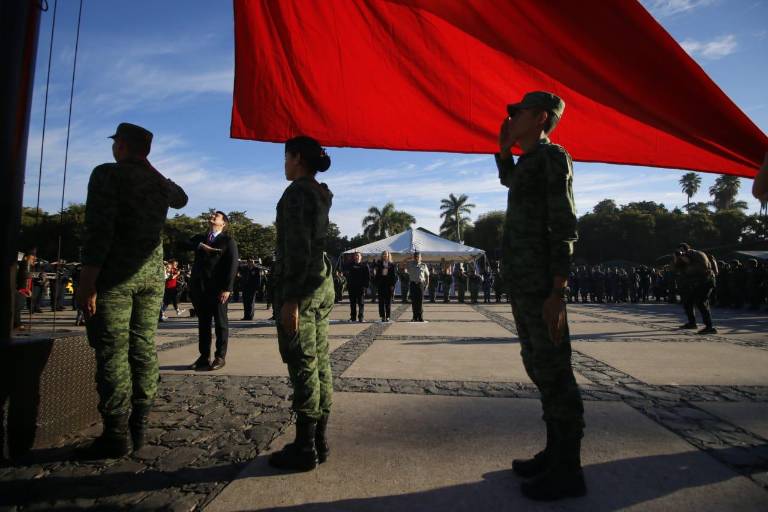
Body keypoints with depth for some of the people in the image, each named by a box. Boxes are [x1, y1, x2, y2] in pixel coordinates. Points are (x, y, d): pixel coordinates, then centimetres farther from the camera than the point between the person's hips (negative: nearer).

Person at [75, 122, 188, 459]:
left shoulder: (108, 173, -4)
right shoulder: (160, 182, 13)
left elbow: (99, 230, -15)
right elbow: (181, 198, 37)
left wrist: (87, 281, -16)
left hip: (115, 273, -6)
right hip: (152, 273, 6)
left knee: (112, 354, -3)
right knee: (144, 350, 7)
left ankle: (116, 436, 1)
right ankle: (138, 430, 14)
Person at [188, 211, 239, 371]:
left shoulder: (228, 240, 2)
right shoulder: (199, 238, 20)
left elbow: (233, 264, -7)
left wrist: (227, 288, -15)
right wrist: (201, 246, -11)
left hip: (218, 288, -5)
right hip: (199, 287, 5)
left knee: (220, 323, 2)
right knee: (203, 323, 10)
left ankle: (220, 357, 9)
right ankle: (204, 356, 18)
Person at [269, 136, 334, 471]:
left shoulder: (297, 192, -9)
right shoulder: (321, 193, 17)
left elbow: (298, 248, -17)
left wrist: (290, 298, -19)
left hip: (300, 283, -9)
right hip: (323, 282, 9)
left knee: (302, 366, -3)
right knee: (320, 363, 10)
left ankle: (305, 448, 7)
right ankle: (319, 441, 20)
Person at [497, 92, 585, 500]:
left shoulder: (552, 156, -6)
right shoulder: (528, 161, 19)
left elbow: (564, 228, -15)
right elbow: (508, 180, 45)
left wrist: (557, 292, -21)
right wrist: (503, 147, 28)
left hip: (541, 285, -10)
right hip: (522, 283, 10)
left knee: (554, 372, -2)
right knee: (539, 368, 15)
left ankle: (568, 471, 11)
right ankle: (555, 454, 28)